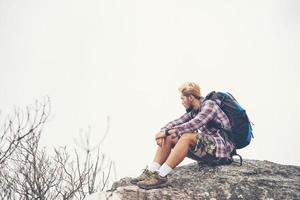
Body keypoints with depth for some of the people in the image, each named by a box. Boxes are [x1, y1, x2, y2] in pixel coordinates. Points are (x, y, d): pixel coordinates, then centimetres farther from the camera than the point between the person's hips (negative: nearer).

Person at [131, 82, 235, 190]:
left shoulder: (209, 105, -12)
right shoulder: (193, 111, 13)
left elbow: (193, 125, -26)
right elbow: (176, 123, 5)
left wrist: (167, 131, -24)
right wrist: (163, 132, -16)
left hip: (220, 147, -8)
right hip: (207, 147, 8)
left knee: (187, 137, -33)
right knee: (167, 138, -4)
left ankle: (161, 176, -36)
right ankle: (150, 173, -17)